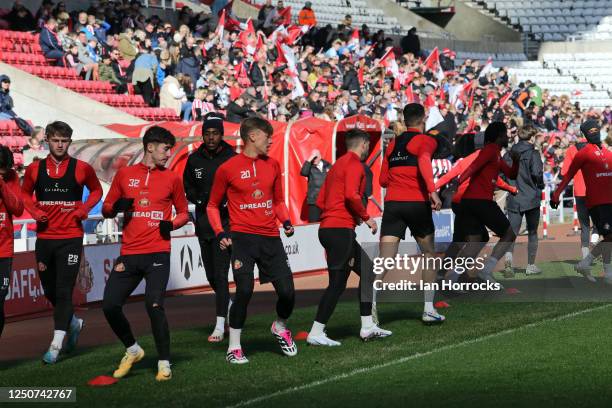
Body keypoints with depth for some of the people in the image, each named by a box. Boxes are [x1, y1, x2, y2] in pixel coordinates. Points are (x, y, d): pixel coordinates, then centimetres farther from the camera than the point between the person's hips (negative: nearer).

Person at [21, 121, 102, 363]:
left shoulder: (81, 169, -2)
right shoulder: (35, 169, 4)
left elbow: (96, 191, 13)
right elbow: (25, 193, 18)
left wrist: (83, 209, -4)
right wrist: (34, 211, -1)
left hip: (71, 238, -3)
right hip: (44, 237, 3)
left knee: (63, 291, -9)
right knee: (49, 291, 12)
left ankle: (56, 345, -8)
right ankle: (73, 323, 39)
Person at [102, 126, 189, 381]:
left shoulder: (172, 179, 8)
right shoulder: (125, 174, 9)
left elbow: (183, 212, 17)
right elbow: (106, 209, 15)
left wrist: (172, 224, -5)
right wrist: (116, 207, -8)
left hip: (157, 254, -2)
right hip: (129, 254, 2)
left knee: (154, 306, -16)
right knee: (110, 305, -4)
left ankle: (164, 363, -3)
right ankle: (132, 350, 21)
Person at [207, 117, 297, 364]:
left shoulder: (272, 165, 13)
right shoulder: (228, 169, -2)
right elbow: (212, 206, 7)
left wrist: (286, 221, 5)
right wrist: (220, 233, -6)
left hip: (270, 237, 4)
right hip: (242, 238, -4)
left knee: (287, 292, -2)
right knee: (244, 291, -15)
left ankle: (280, 327, 30)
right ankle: (234, 347, -1)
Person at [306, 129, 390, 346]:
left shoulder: (338, 165, 21)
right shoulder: (354, 164, -7)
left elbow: (320, 201, 19)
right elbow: (351, 195, -22)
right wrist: (366, 217, -9)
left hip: (328, 228, 10)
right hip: (340, 229, -10)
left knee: (368, 270, 15)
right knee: (337, 283, -9)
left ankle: (367, 326, 16)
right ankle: (316, 333, -11)